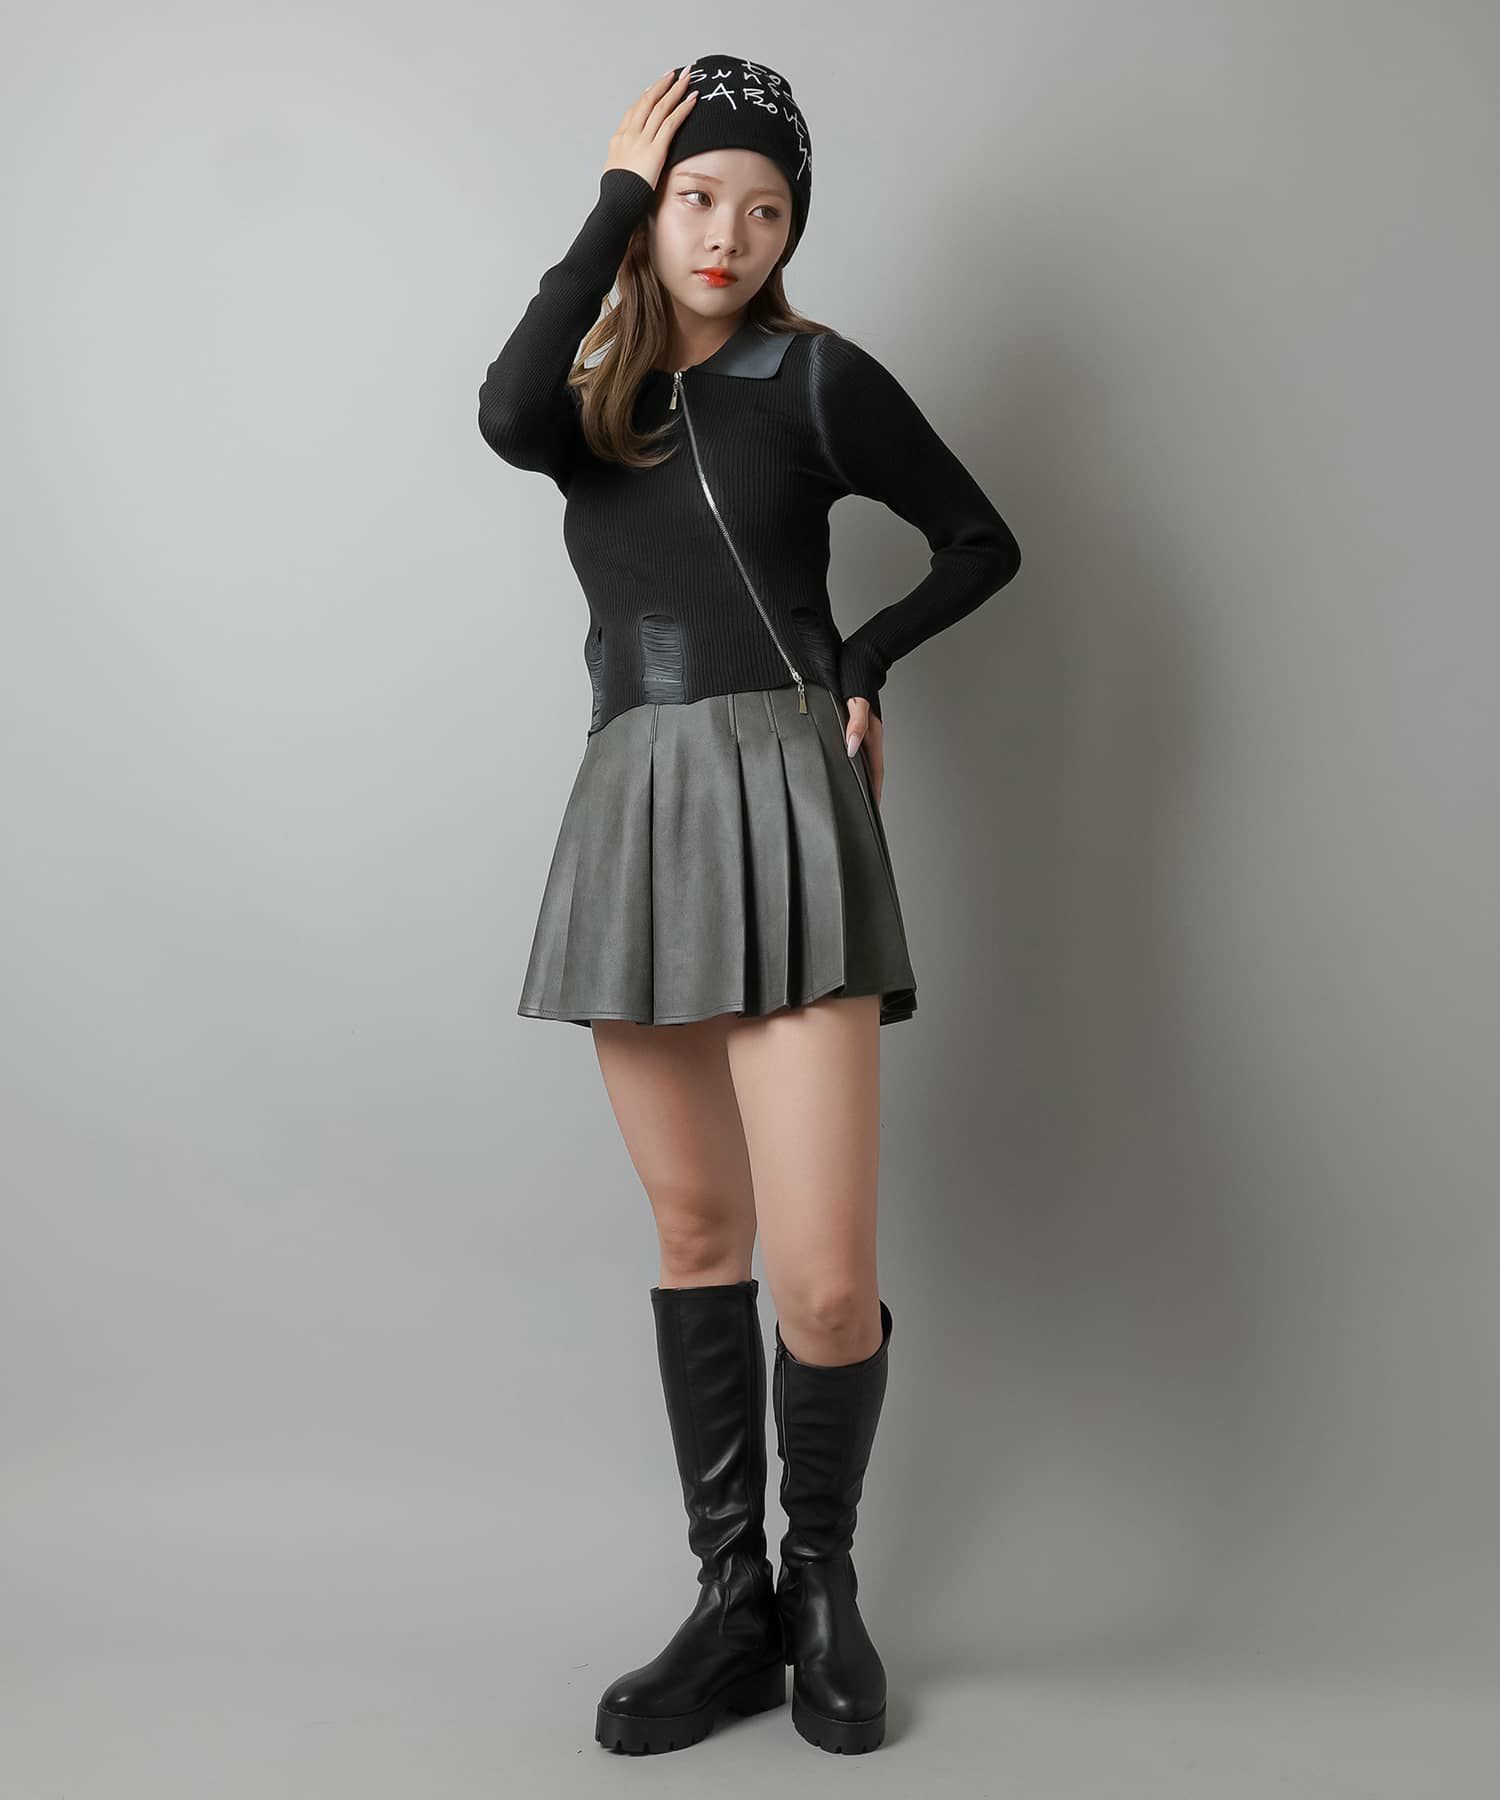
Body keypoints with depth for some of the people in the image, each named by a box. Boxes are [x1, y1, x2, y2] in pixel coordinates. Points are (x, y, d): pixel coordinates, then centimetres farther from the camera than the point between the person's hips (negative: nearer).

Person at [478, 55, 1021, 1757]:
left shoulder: (817, 377, 6)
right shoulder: (597, 396, 15)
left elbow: (982, 543, 13)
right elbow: (506, 416, -10)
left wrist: (854, 664, 3)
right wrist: (612, 203, -2)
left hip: (779, 800, -4)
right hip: (625, 810, 4)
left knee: (825, 1280, -10)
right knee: (695, 1233, 9)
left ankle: (822, 1577, 17)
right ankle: (733, 1603, 20)